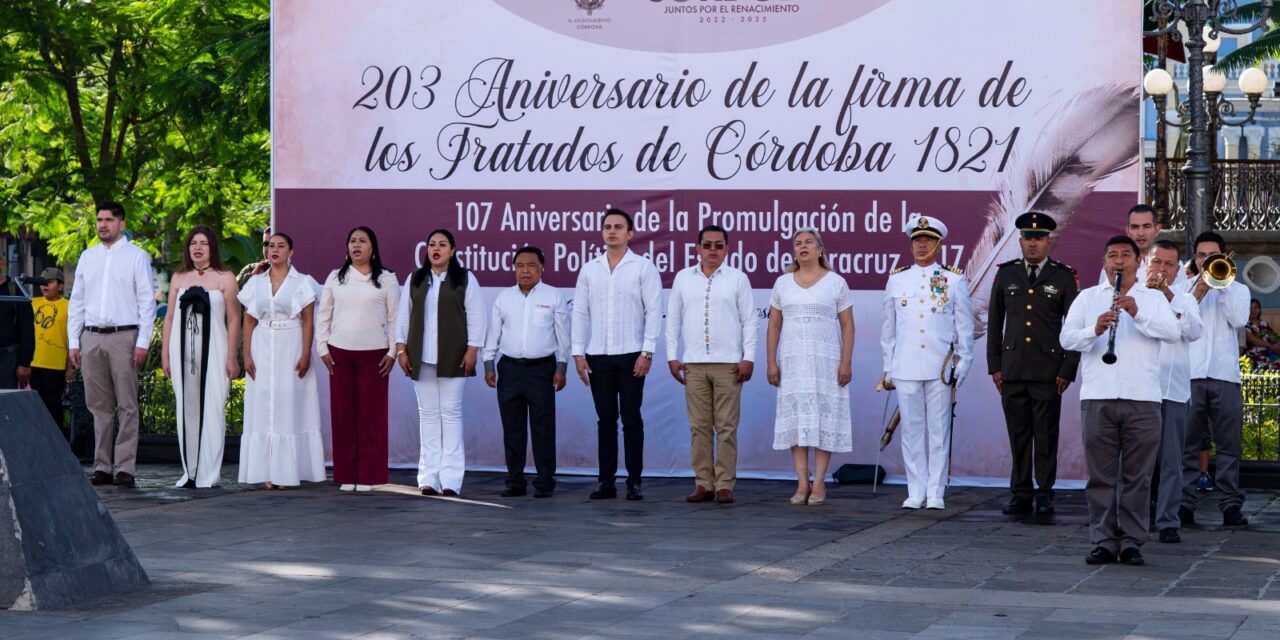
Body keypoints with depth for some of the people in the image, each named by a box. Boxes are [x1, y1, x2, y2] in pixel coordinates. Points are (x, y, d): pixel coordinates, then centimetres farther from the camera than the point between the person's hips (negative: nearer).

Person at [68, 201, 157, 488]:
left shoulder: (136, 257, 1)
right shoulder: (87, 257, 14)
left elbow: (147, 301, -2)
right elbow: (76, 301, 16)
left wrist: (142, 343, -10)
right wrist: (73, 341, 8)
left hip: (124, 336, -4)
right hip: (92, 337, 4)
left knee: (127, 405, -5)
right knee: (99, 406, 6)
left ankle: (125, 467, -5)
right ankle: (102, 467, 9)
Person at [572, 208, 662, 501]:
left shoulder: (643, 267, -1)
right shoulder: (590, 269, 9)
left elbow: (653, 311, -5)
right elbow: (580, 312, 10)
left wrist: (647, 352, -11)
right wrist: (578, 353, 3)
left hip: (631, 356, -3)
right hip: (598, 356, 3)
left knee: (631, 419, -1)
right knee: (605, 420, 6)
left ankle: (634, 482, 4)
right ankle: (606, 482, 9)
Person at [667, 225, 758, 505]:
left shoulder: (738, 279, 5)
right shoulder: (683, 278, 11)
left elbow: (749, 320, 3)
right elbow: (673, 319, 13)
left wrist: (748, 358, -4)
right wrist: (672, 356, 5)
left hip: (728, 365, -2)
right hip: (694, 364, 2)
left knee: (726, 427, -3)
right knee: (699, 426, 2)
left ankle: (725, 485, -1)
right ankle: (703, 484, 6)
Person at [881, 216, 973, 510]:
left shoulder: (955, 281, 5)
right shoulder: (896, 280, 10)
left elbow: (965, 328, 6)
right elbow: (888, 329, 14)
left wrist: (962, 367, 1)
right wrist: (888, 368, 11)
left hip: (941, 369, -2)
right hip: (906, 369, 2)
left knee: (939, 431, 0)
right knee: (912, 431, 3)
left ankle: (936, 494, 4)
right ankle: (916, 493, 7)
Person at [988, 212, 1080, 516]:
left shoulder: (1064, 277, 2)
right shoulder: (1006, 274, 9)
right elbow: (995, 322, 13)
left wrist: (1068, 370, -3)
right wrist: (994, 366, 8)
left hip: (1048, 372, -2)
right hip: (1012, 371, 2)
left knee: (1046, 435, 0)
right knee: (1018, 434, 4)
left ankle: (1044, 493, 7)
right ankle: (1020, 493, 11)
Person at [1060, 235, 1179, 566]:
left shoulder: (1153, 298, 12)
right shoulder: (1088, 297, 14)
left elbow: (1172, 332, -4)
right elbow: (1066, 337, 3)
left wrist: (1137, 313, -17)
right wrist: (1094, 329, -17)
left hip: (1142, 399, 0)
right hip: (1097, 397, 1)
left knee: (1137, 475, 1)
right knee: (1100, 474, 1)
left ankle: (1132, 542, 6)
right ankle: (1103, 541, 6)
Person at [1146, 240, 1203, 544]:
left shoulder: (1185, 299, 14)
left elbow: (1195, 331, -4)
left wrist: (1170, 298, -13)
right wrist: (1146, 292, -14)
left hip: (1173, 390, 1)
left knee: (1170, 459, -1)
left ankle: (1168, 521, 2)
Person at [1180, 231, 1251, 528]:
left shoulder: (1237, 289, 17)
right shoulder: (1183, 287, 15)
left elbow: (1239, 320, -2)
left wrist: (1221, 285, -3)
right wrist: (1198, 292, -7)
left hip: (1225, 375, 1)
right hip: (1189, 375, 0)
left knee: (1228, 445, -1)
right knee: (1186, 444, -3)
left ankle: (1231, 506, 0)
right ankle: (1184, 504, -1)